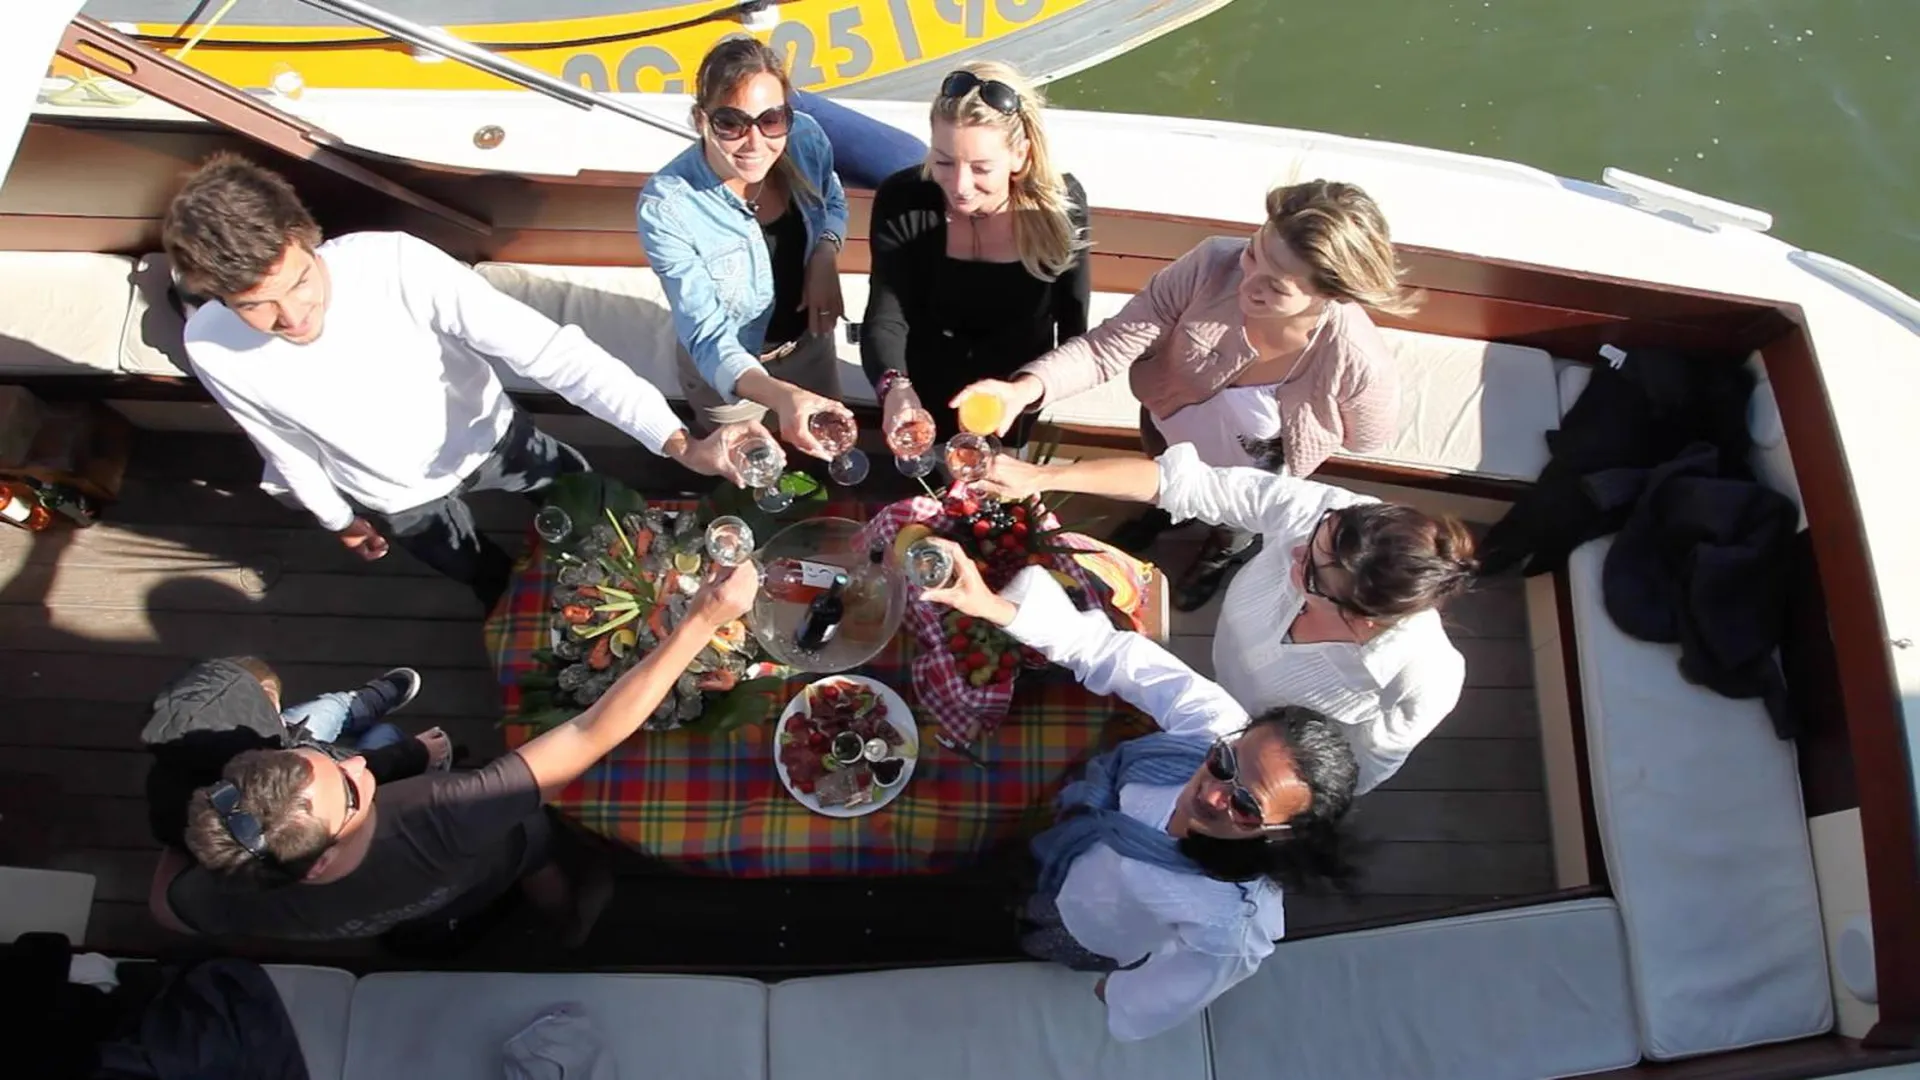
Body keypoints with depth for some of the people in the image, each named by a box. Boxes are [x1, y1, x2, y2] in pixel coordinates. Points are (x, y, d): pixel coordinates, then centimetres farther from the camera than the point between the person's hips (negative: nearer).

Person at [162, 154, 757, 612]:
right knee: (507, 593, 17)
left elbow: (546, 347, -41)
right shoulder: (211, 347, -28)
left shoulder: (396, 263, -38)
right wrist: (338, 517, 11)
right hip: (401, 496, 1)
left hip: (491, 433, -1)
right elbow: (282, 441, -7)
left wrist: (679, 442, -48)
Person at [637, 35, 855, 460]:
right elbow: (708, 337, -36)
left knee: (827, 460, 28)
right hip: (725, 369, -4)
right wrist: (780, 396, -56)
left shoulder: (805, 138, -22)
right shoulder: (666, 207, -35)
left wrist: (825, 255, -21)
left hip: (810, 340, 4)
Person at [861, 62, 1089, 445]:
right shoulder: (901, 201, -22)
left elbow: (1072, 323, -6)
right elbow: (885, 319, -26)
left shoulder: (1060, 204, -20)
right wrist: (894, 387, -46)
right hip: (921, 403, 0)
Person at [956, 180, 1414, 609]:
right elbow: (1110, 345, -32)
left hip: (1249, 483, -1)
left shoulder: (1361, 366, -42)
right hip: (1170, 429, 2)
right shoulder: (1213, 265, -39)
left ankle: (1228, 545, 71)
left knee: (1231, 524, 34)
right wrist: (1026, 388, -52)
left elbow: (1368, 439, -19)